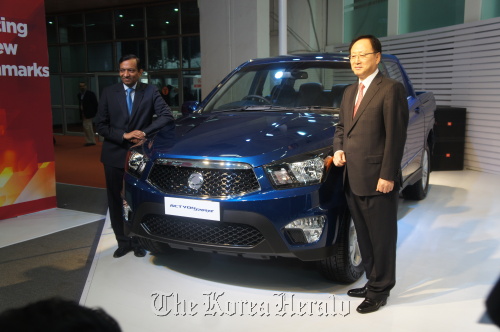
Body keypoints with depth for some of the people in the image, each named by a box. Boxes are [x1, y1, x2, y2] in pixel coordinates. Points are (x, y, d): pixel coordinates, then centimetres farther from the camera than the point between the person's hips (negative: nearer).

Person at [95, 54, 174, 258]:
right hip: (114, 155, 2)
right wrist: (124, 135, -15)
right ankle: (123, 241, 23)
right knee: (115, 201, 9)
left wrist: (144, 132, -20)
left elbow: (167, 116, -11)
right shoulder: (109, 93, 1)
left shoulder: (150, 92, -2)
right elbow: (101, 125, -1)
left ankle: (138, 241, 23)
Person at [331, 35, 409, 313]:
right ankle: (373, 282, 33)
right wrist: (339, 149, 3)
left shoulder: (391, 89, -9)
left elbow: (396, 136, -14)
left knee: (382, 238, 5)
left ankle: (380, 291, 19)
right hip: (353, 180, 8)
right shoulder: (350, 92, 16)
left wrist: (387, 175, -17)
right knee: (365, 237, 18)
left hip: (378, 181, -8)